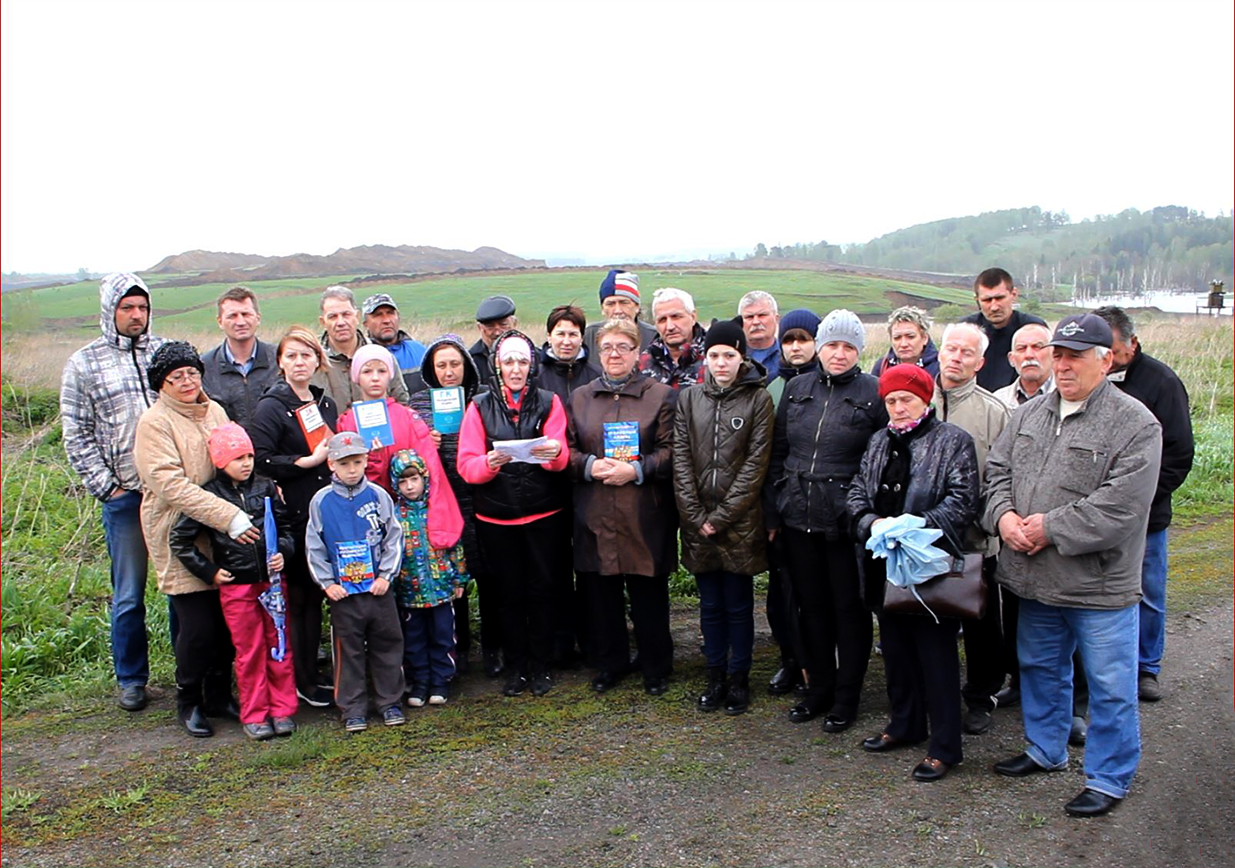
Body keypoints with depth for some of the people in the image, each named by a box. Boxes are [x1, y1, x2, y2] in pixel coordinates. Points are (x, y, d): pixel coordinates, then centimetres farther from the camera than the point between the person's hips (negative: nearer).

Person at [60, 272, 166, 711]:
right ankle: (131, 679, 23)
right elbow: (77, 435, 4)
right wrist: (105, 486, -3)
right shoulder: (83, 364, 3)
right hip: (125, 495, -1)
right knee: (129, 595, 7)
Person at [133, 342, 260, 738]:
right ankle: (188, 702, 18)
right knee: (198, 626, -4)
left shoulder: (214, 411, 11)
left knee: (227, 620, 8)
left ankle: (219, 695, 26)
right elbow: (172, 485, -20)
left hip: (225, 535, 6)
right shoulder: (154, 423, -9)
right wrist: (229, 517, -26)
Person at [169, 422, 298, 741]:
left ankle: (282, 710, 19)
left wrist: (282, 552, -4)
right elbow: (179, 539, 0)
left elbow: (285, 527, 14)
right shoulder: (209, 496, -5)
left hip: (271, 580, 3)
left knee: (279, 646, 8)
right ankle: (254, 715, 17)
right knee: (249, 651, 5)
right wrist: (209, 571, -3)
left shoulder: (265, 488, 4)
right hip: (235, 586, -3)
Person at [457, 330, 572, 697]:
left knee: (541, 590, 5)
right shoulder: (480, 406, 3)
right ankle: (515, 667, 21)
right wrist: (490, 462, -27)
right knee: (509, 592, 8)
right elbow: (466, 465, -5)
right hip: (496, 516, 0)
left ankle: (540, 667, 18)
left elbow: (562, 458, -10)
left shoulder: (549, 402, 4)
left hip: (544, 514, 0)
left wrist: (554, 452, -33)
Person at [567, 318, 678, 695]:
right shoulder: (580, 398, 13)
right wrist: (590, 465, -9)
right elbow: (567, 450, 10)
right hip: (594, 515, 3)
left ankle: (656, 667, 21)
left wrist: (636, 470, -16)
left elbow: (670, 452, -3)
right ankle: (609, 663, 25)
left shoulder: (660, 395, 3)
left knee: (649, 594, 4)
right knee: (600, 593, 8)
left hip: (644, 515, -2)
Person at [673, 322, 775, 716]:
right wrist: (697, 517, -7)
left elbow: (755, 464, -8)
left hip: (740, 521, -3)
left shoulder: (758, 399, -4)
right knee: (710, 604, 12)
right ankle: (715, 676, 25)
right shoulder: (689, 398, 5)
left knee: (739, 604, 7)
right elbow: (680, 460, 1)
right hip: (698, 522, 3)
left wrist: (722, 516, -12)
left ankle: (739, 679, 21)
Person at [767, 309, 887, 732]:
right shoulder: (796, 389, 8)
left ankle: (846, 697, 22)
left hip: (847, 521, -4)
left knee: (849, 609, 7)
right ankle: (818, 688, 29)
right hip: (799, 518, 4)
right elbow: (778, 454, 11)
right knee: (811, 606, 14)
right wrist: (773, 512, 9)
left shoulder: (873, 393, -3)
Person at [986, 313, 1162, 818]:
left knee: (1110, 688, 7)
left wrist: (1051, 529, -19)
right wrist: (1004, 515, -8)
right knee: (1040, 668, 22)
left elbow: (1120, 506, -21)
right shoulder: (1029, 414, 8)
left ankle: (1108, 780, 24)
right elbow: (997, 469, 11)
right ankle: (1045, 751, 41)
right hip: (1035, 579, 6)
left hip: (1099, 586, -6)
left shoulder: (1135, 425, -13)